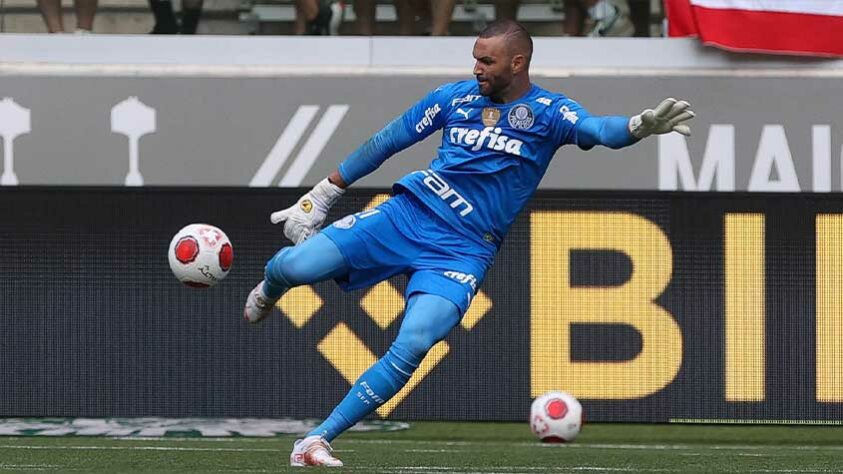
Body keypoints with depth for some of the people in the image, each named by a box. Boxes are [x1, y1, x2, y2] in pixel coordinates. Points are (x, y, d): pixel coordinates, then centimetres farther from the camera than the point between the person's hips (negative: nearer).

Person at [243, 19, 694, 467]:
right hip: (407, 214, 2)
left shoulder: (548, 112, -2)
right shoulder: (457, 96, 6)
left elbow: (597, 129, -23)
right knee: (294, 266, -15)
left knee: (411, 347, -24)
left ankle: (317, 440, -14)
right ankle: (269, 290, 27)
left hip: (463, 251, -2)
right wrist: (322, 195, 17)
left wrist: (639, 125, -46)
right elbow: (386, 142, 15)